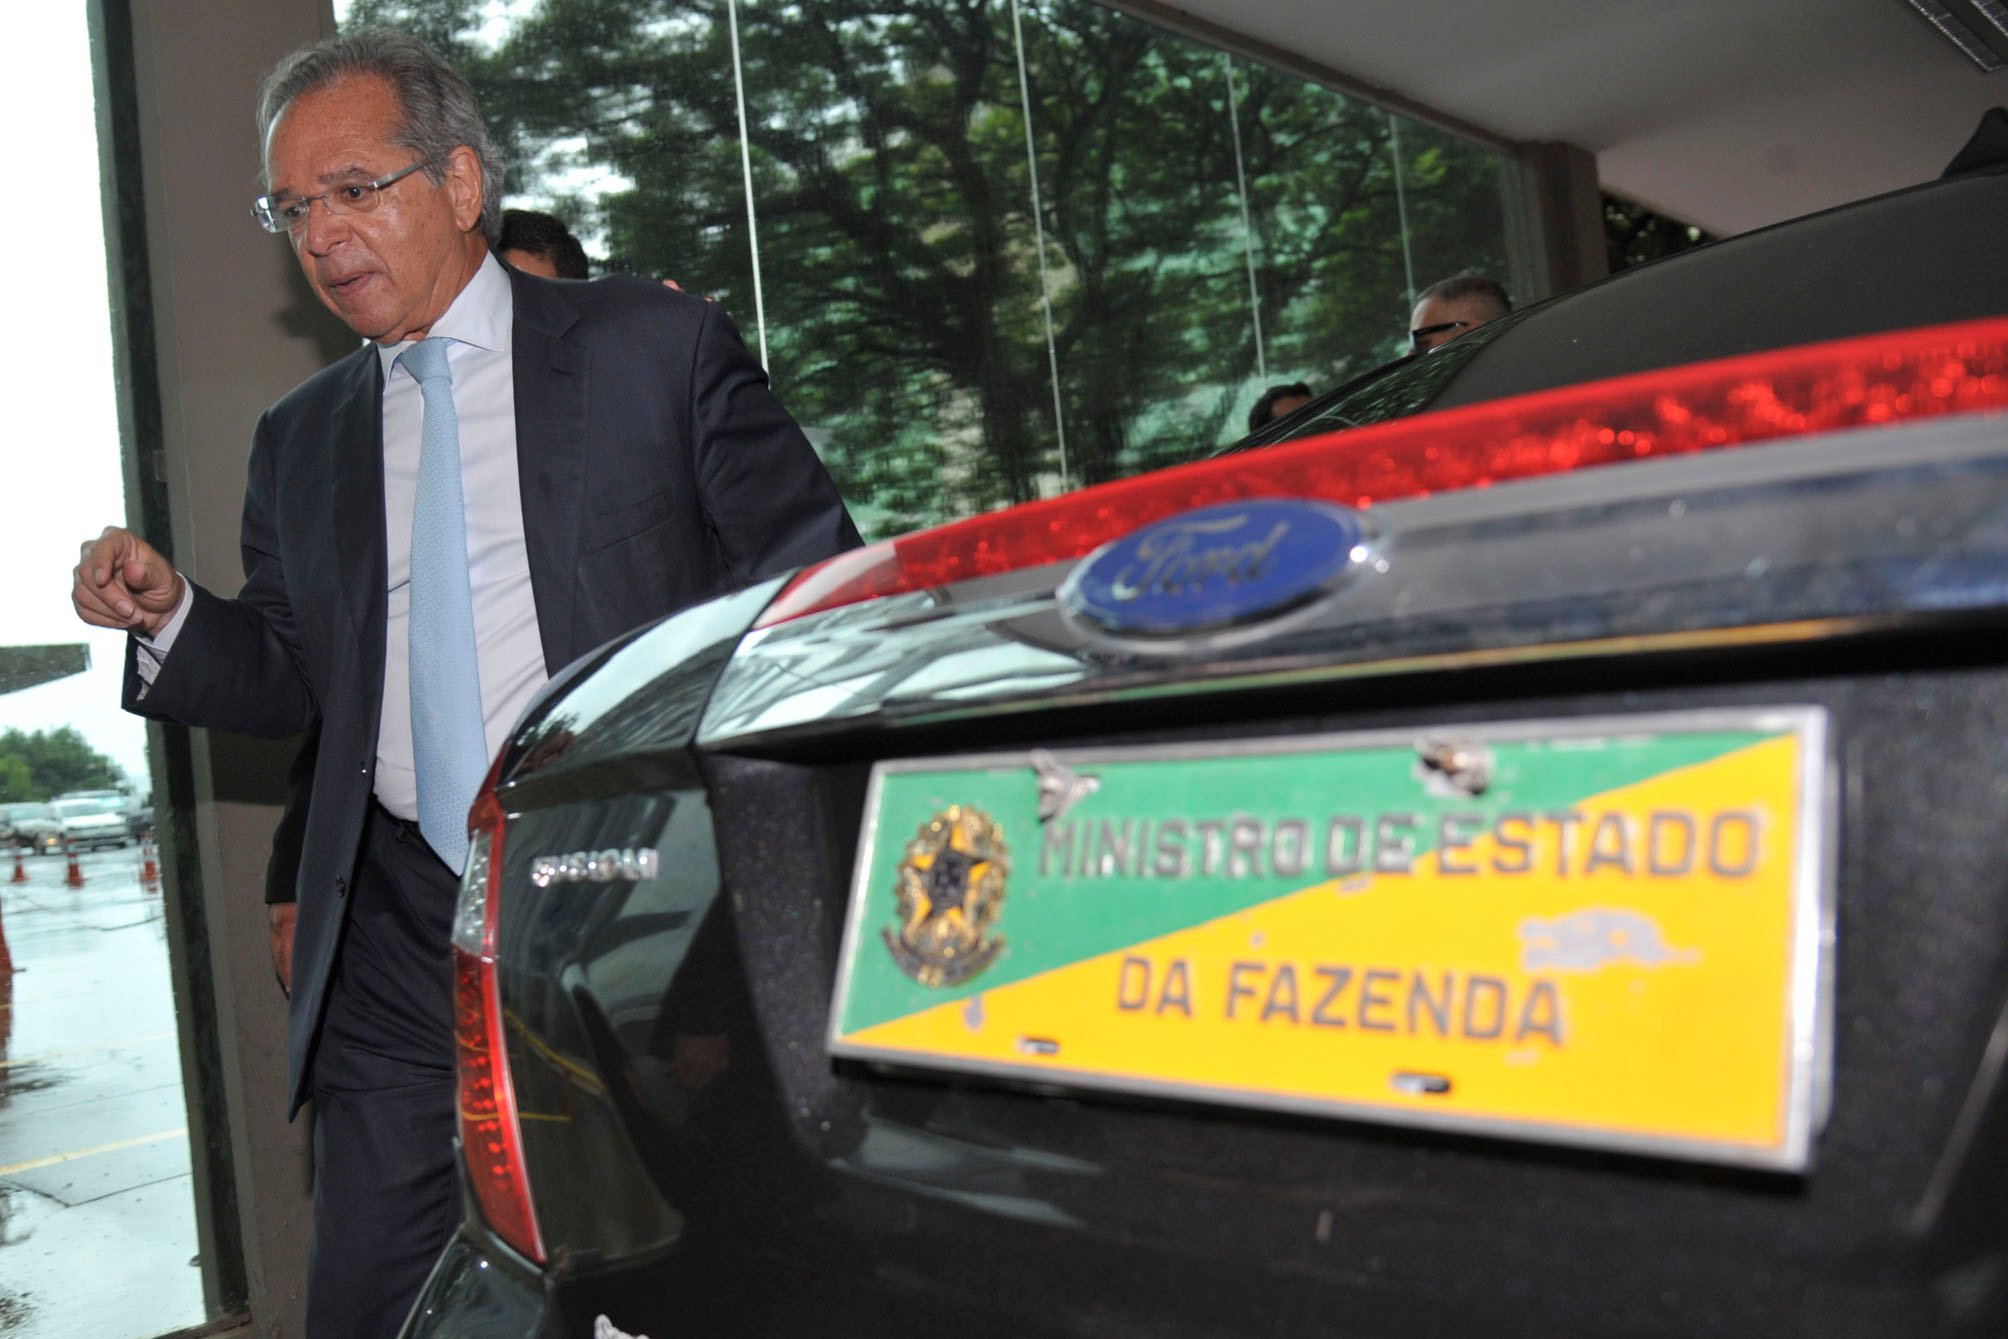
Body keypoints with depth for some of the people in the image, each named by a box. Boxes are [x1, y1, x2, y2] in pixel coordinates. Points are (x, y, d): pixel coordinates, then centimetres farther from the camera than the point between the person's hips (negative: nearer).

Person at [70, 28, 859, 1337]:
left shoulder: (657, 345, 1)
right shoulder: (300, 440, 15)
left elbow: (814, 577, -1)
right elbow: (292, 681, 19)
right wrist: (171, 616, -2)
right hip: (402, 946, 4)